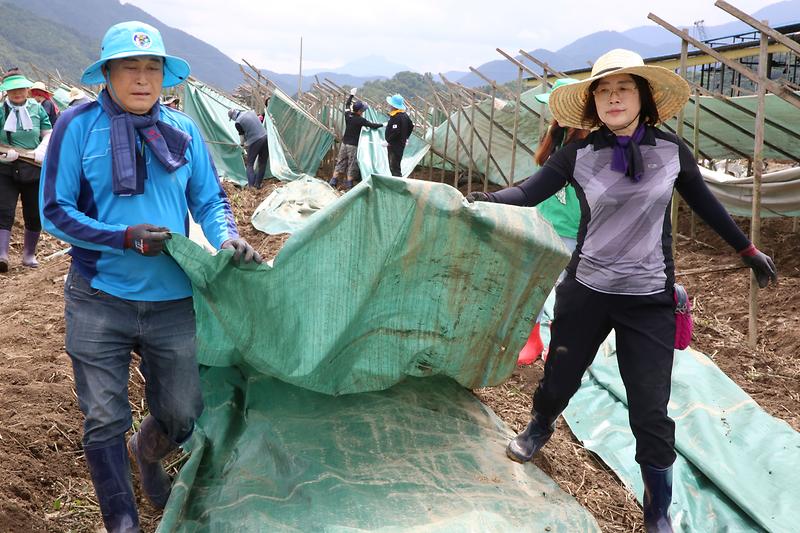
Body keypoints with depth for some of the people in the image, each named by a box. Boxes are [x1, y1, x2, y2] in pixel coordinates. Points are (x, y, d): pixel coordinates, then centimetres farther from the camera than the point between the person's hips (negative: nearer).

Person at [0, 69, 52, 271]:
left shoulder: (36, 108, 5)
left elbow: (48, 134, 9)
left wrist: (41, 149, -11)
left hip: (34, 170, 2)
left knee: (34, 215, 9)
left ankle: (29, 255, 25)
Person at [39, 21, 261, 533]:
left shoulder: (183, 129, 3)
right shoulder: (79, 125, -6)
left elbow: (210, 199, 9)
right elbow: (55, 210, -6)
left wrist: (226, 237, -12)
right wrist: (124, 237, -19)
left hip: (173, 301, 3)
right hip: (99, 302, -2)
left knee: (182, 414, 13)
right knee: (105, 421, 4)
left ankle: (147, 454, 48)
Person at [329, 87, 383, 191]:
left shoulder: (347, 115, 0)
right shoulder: (360, 120, -16)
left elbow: (347, 105, 19)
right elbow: (372, 125, -14)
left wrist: (351, 95, 31)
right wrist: (382, 125, 1)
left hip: (344, 143, 6)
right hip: (353, 146, -6)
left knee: (340, 163, 12)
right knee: (352, 165, 3)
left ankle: (333, 182, 12)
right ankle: (348, 185, 7)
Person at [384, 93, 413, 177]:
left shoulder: (396, 117, -22)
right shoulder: (404, 115, 10)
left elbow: (395, 132, -28)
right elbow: (411, 126, 20)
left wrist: (388, 141, -19)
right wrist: (405, 138, 24)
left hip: (395, 146, -11)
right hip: (401, 144, 11)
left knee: (394, 167, -9)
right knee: (393, 167, 20)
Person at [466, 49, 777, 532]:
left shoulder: (671, 150, -4)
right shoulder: (579, 154, -6)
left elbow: (705, 204, 10)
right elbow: (529, 191, -13)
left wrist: (747, 249, 20)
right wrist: (488, 199, -30)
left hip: (650, 301, 0)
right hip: (586, 291, 1)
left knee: (651, 413, 2)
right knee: (560, 377, 17)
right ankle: (540, 427, 54)